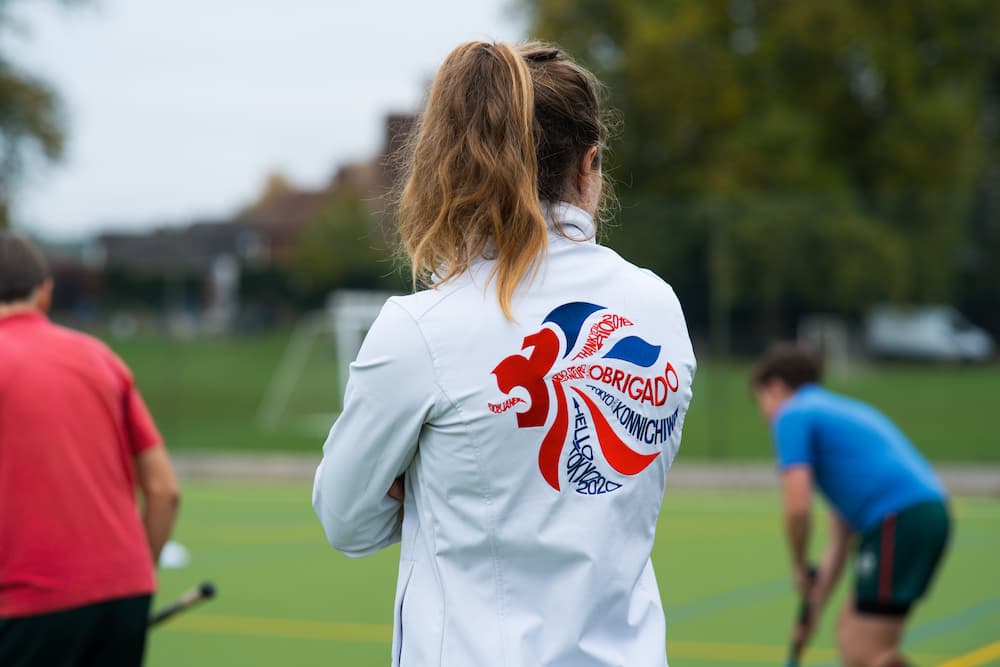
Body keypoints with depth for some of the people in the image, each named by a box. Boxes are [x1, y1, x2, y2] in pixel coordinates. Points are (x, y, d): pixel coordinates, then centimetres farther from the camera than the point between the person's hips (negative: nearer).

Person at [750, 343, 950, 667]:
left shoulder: (792, 415, 3)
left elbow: (797, 507, -11)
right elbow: (839, 542, 28)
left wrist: (799, 567, 7)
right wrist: (814, 608, 28)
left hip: (899, 519, -9)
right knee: (850, 635, 18)